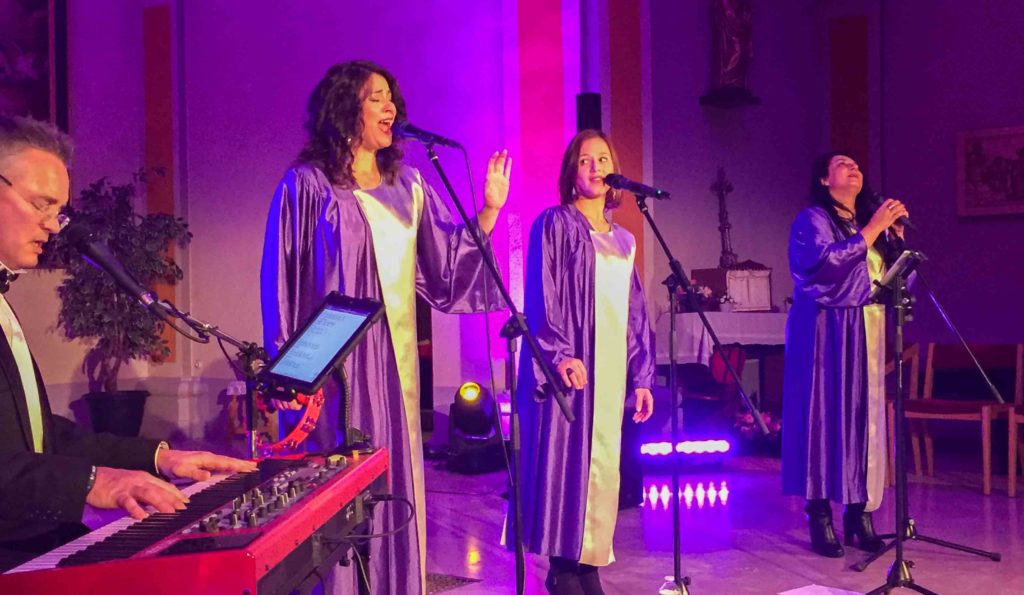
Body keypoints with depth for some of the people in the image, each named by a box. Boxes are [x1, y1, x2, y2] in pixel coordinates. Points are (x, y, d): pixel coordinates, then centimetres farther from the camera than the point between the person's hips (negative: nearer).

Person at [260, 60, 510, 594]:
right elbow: (284, 280, -5)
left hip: (394, 358, 5)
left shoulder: (408, 185, 11)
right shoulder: (307, 184, -4)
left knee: (394, 478, 9)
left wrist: (489, 210, -1)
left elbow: (445, 261, 10)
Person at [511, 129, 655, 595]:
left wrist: (641, 375, 13)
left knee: (602, 467, 6)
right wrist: (558, 354, -22)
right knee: (566, 461, -5)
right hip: (571, 365, -6)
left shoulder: (623, 241, 17)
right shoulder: (554, 225, -1)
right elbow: (541, 297, -10)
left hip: (612, 371, 6)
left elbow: (635, 313, 18)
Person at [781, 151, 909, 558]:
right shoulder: (812, 219, -2)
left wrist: (896, 233, 2)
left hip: (868, 333, 6)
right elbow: (827, 261, -21)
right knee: (825, 415, -6)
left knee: (865, 417, 3)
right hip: (827, 334, -6)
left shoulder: (870, 219, 16)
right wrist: (873, 229, -16)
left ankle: (860, 514, 8)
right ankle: (821, 518, -3)